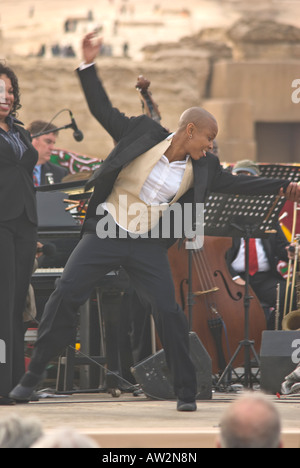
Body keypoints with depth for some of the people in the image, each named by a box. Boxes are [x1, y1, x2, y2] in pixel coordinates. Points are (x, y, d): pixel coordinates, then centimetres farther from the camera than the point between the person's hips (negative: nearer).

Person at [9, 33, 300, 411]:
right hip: (106, 233, -2)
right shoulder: (142, 135, -4)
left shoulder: (201, 168, 5)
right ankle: (32, 376, 1)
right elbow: (102, 110, -2)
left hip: (149, 245, 2)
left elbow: (234, 183, 11)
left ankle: (186, 392, 5)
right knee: (65, 296, -10)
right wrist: (89, 66, -9)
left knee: (169, 312, -8)